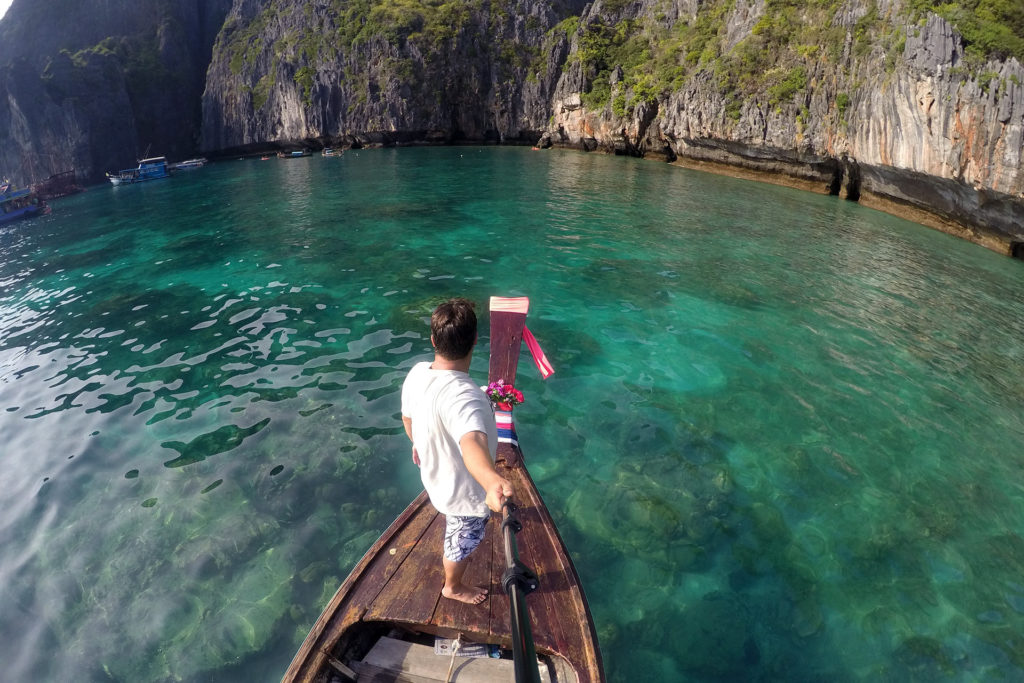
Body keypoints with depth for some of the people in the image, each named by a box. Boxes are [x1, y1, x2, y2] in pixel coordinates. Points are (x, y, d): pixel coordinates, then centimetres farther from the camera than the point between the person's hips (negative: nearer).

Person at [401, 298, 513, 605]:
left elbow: (408, 418, 1)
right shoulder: (462, 396, -43)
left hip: (434, 473, 9)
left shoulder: (417, 372, -17)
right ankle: (453, 587, 54)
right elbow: (472, 442, -62)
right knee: (462, 543, 24)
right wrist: (493, 480, -81)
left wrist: (418, 444, 22)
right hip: (465, 493, -9)